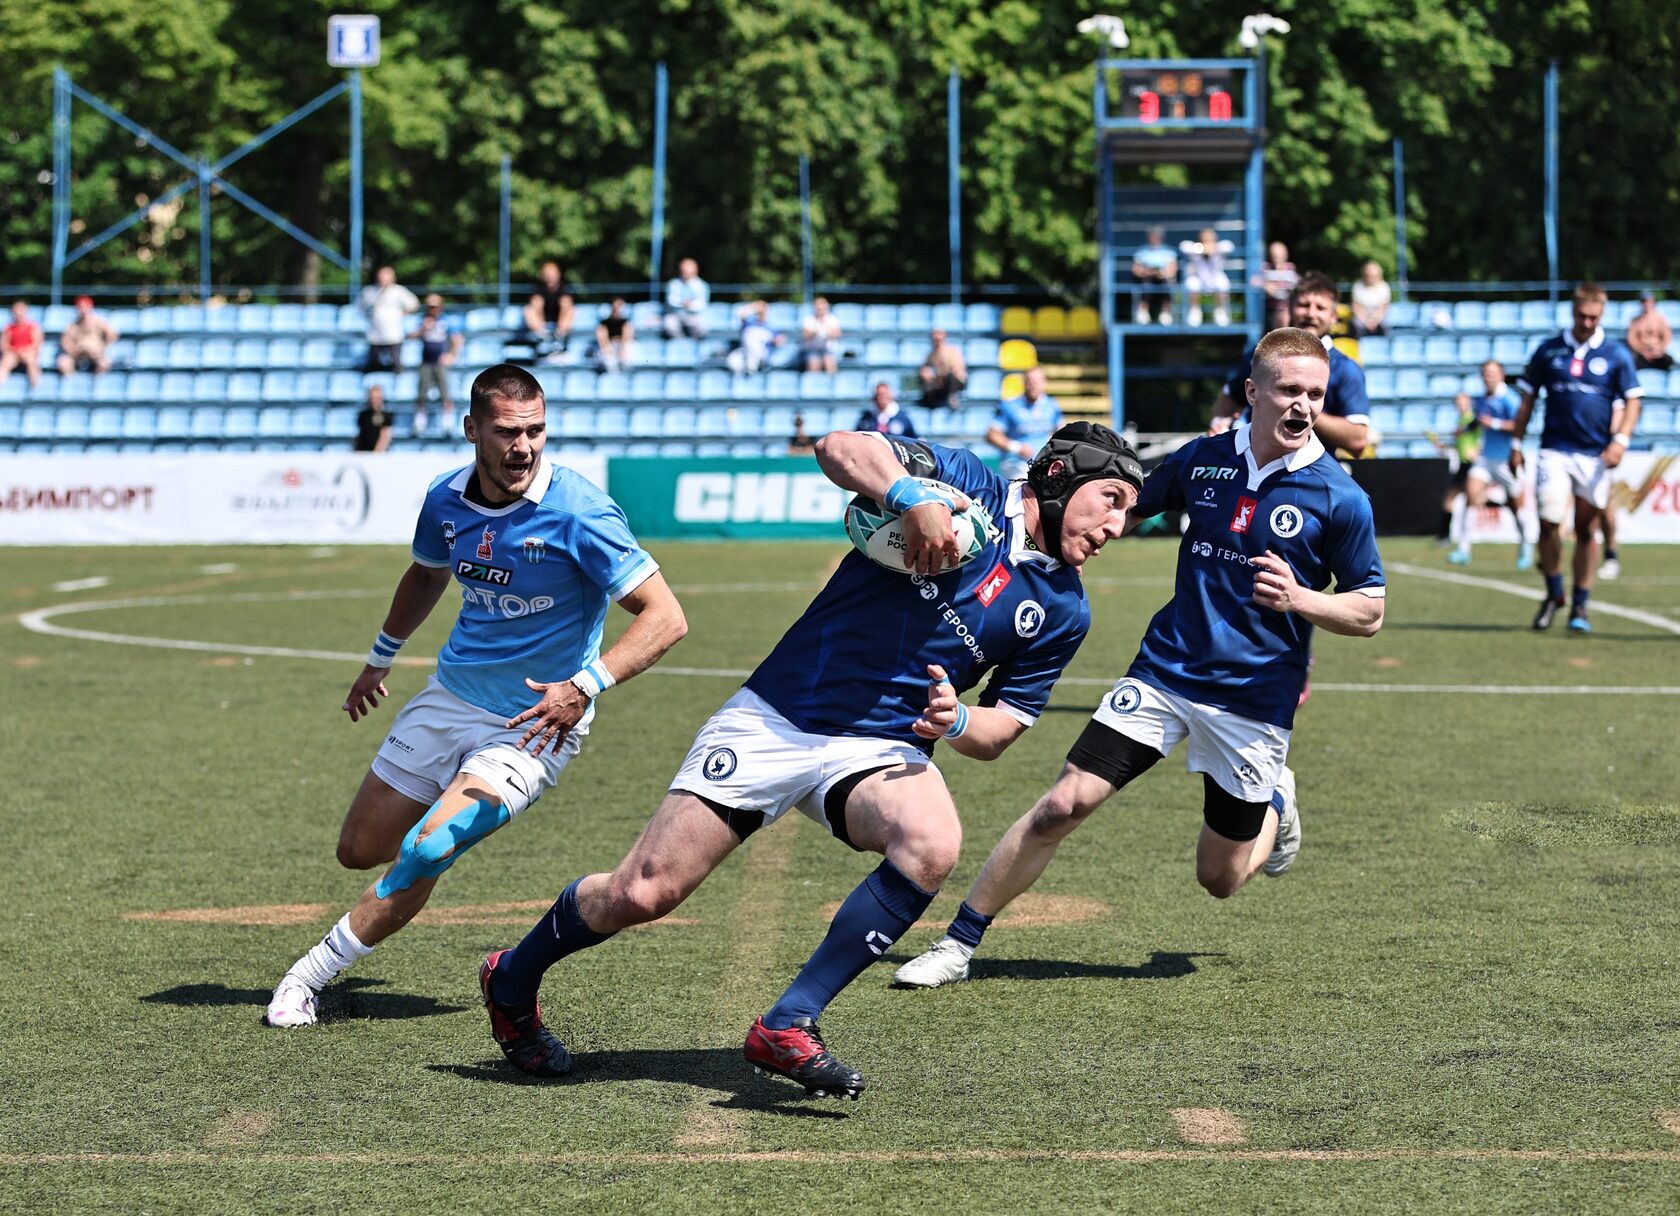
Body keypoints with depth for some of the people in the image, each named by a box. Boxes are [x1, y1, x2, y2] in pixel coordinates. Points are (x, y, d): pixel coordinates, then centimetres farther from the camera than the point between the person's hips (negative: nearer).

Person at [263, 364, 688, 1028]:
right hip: (451, 696, 6)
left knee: (427, 851, -22)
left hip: (534, 721, -6)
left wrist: (586, 686, -36)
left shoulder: (577, 512, -23)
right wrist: (380, 658, 31)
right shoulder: (447, 499, -5)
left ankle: (310, 974, -7)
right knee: (360, 851, 11)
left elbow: (665, 617, -24)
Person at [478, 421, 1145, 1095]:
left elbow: (1003, 729, 12)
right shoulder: (968, 485, -3)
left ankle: (787, 1026, -21)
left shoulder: (1063, 610, 7)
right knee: (641, 895, -7)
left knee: (933, 844, -32)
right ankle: (512, 983, 23)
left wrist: (957, 722, -10)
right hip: (776, 719, -3)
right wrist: (914, 496, -32)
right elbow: (840, 447, -15)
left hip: (883, 750, 3)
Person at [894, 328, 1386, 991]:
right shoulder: (1203, 459, 1)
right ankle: (958, 943, 0)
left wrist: (1298, 598, -20)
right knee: (1064, 804, -11)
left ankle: (1275, 801, 43)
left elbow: (1370, 613, -3)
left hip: (1254, 700, -2)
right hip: (1164, 671, 2)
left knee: (1220, 879, 9)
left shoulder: (1340, 499, -9)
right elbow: (1126, 507, 18)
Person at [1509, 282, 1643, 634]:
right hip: (1554, 450, 0)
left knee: (1586, 530, 3)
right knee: (1548, 522, -12)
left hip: (1595, 456, 0)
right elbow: (1528, 400, 12)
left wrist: (1620, 440, -13)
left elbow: (1632, 402, 2)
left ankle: (1580, 607, 13)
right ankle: (1554, 594, 9)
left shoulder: (1617, 354, 2)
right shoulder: (1548, 351, 6)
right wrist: (1516, 443, 7)